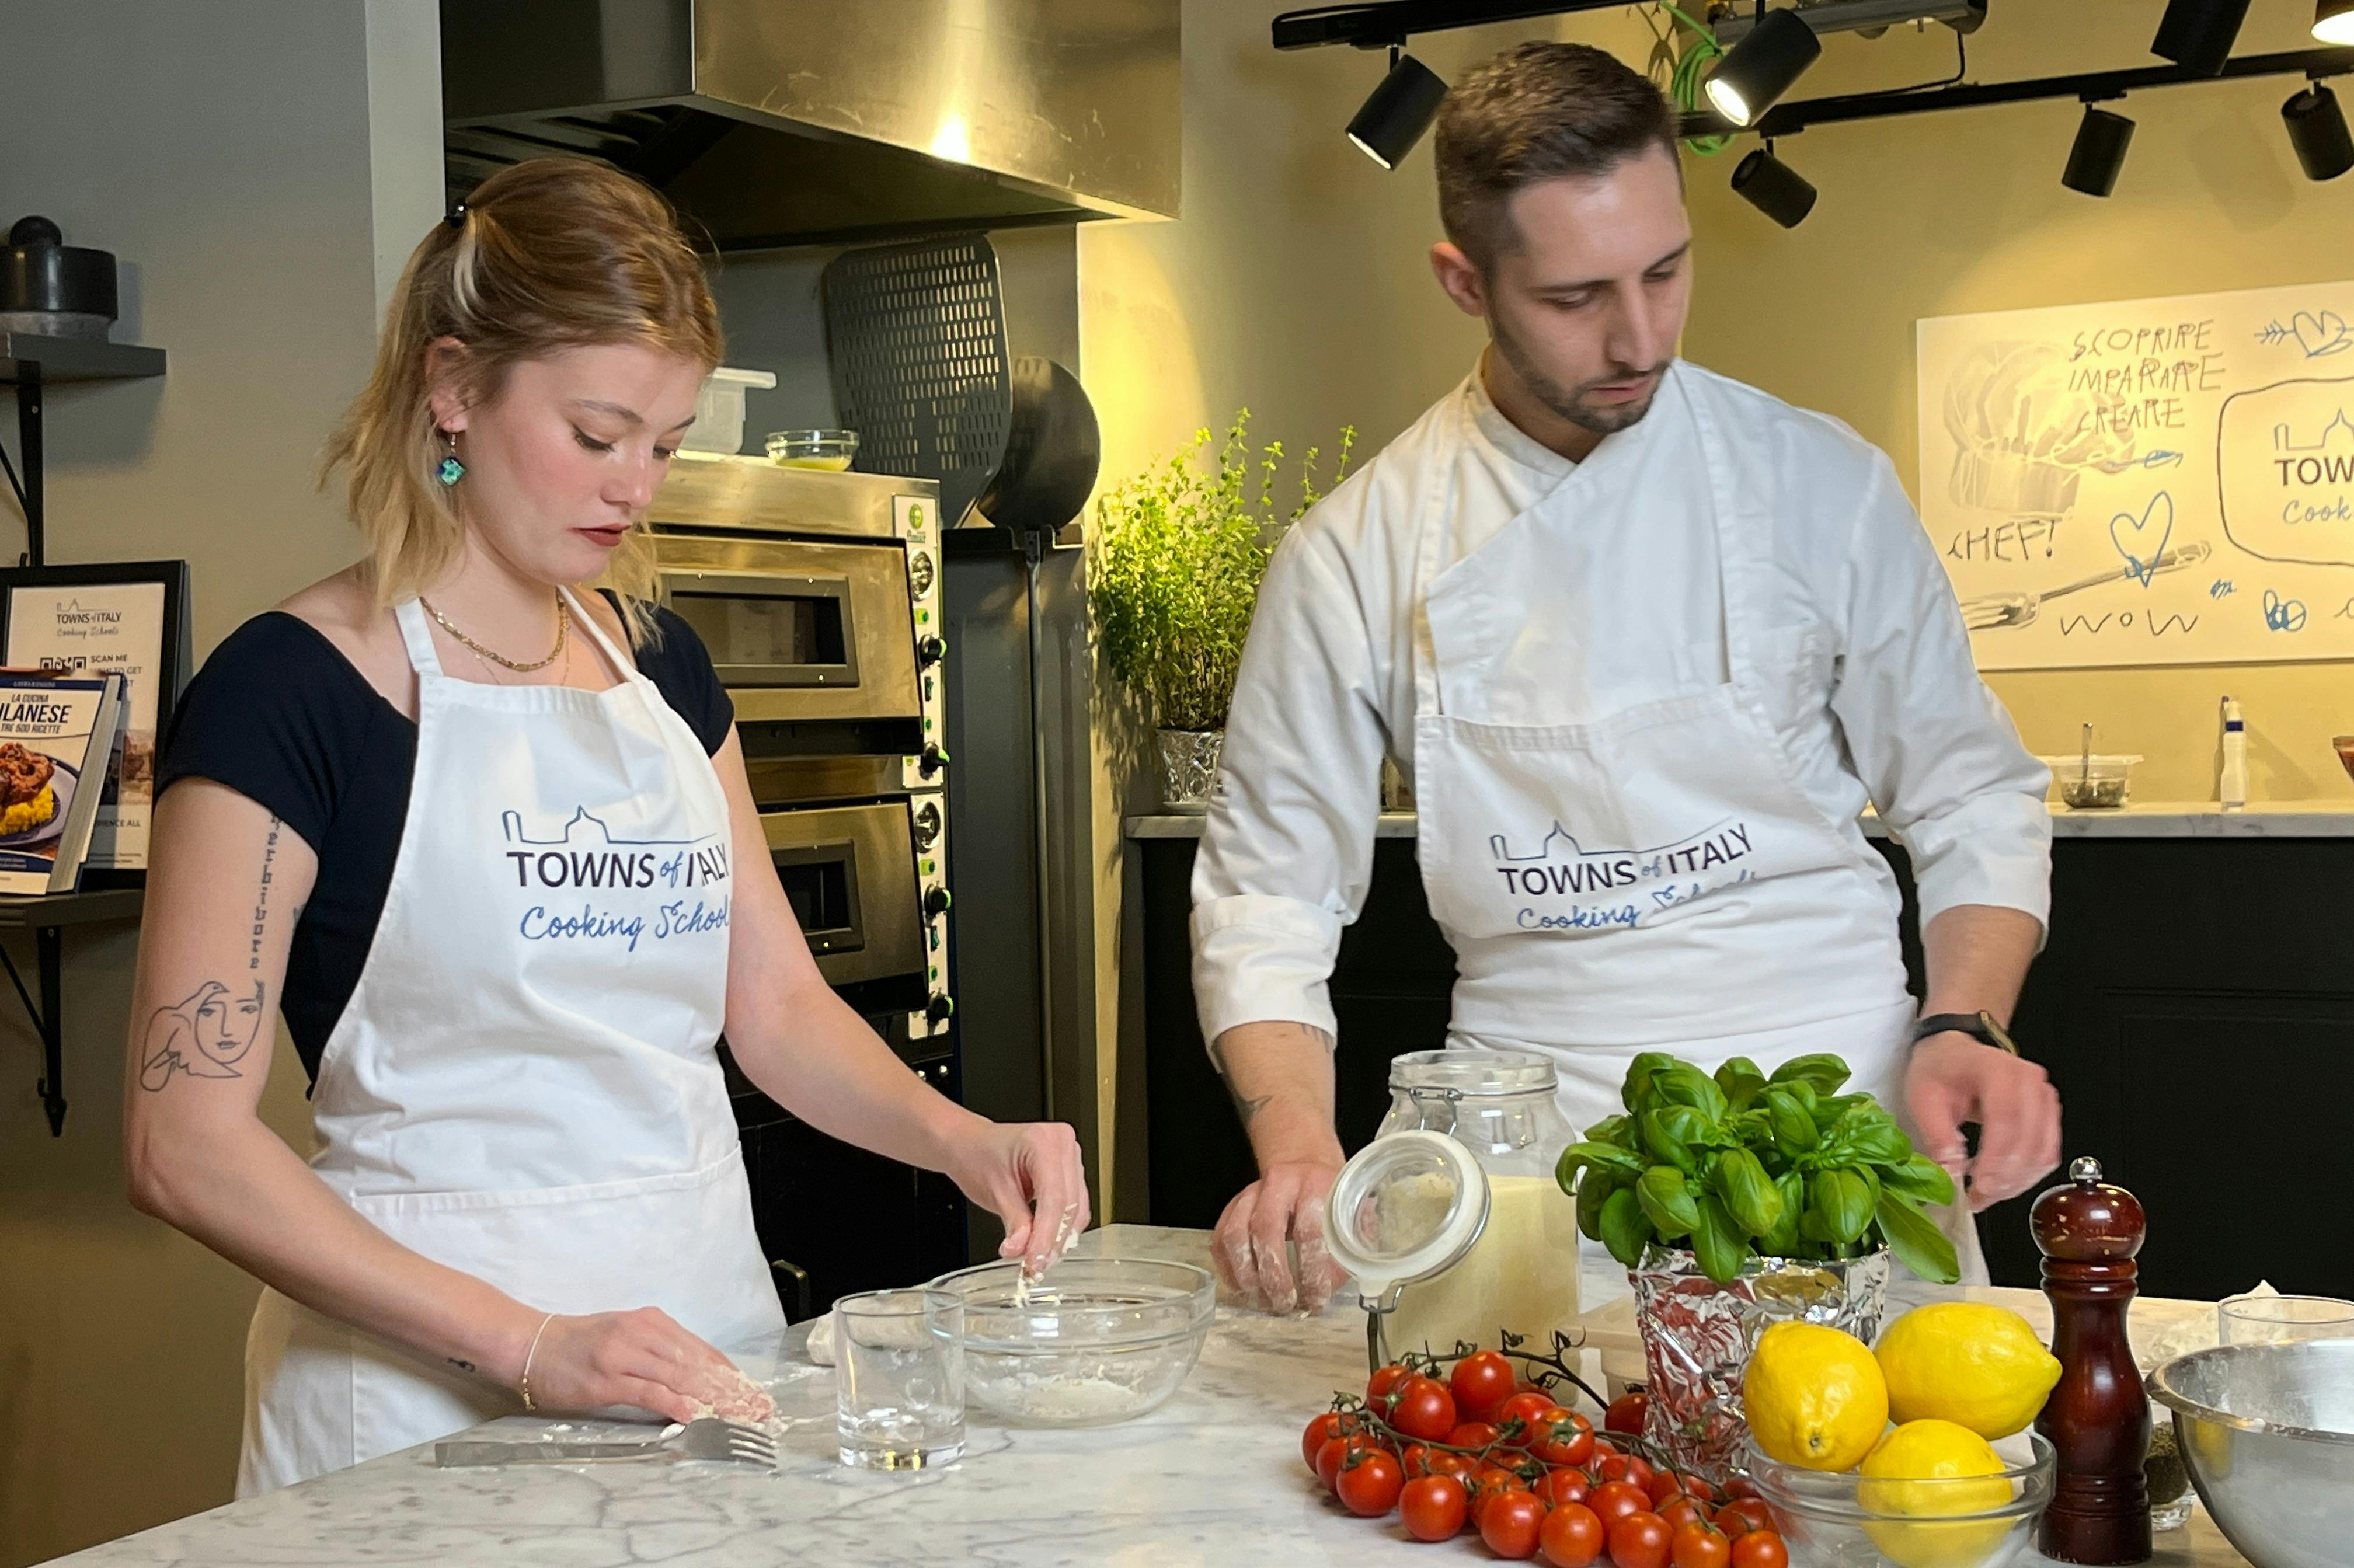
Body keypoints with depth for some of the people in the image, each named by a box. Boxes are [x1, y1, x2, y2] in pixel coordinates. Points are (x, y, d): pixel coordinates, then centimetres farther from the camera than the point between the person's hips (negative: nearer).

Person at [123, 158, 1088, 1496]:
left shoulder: (660, 660, 8)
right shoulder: (289, 692, -12)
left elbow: (776, 1004, 10)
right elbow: (189, 1144, -16)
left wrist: (963, 1141, -8)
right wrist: (526, 1343, -23)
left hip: (701, 1318, 6)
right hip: (432, 1391, -6)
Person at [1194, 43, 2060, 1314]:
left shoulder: (1821, 483, 0)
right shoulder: (1357, 555, -1)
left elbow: (1970, 796, 9)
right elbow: (1269, 888, 4)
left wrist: (1964, 1031, -9)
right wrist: (1298, 1150, -12)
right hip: (1540, 1146, 0)